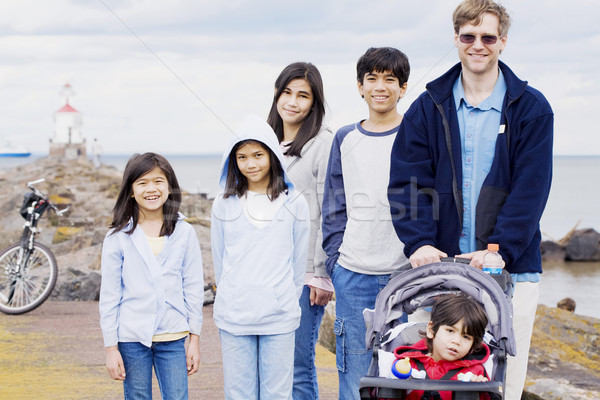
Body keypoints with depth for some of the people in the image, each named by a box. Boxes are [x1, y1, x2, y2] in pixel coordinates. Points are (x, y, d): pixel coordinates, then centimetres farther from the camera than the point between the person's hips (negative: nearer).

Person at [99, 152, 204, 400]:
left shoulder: (184, 233, 2)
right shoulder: (118, 237, -2)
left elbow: (194, 288, 5)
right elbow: (109, 295, 0)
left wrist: (195, 339, 3)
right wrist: (111, 347, -2)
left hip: (173, 339, 1)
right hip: (132, 339, -1)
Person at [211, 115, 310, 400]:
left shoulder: (294, 203, 3)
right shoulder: (224, 205, 5)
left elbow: (299, 261, 8)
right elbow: (219, 259, 12)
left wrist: (286, 301, 10)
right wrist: (231, 299, 12)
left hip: (279, 318, -1)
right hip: (233, 317, 1)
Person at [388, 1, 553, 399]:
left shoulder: (531, 108, 5)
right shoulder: (428, 108, 9)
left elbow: (530, 190, -3)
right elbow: (408, 182, 3)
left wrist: (498, 249, -15)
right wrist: (419, 242, -13)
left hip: (511, 267, -1)